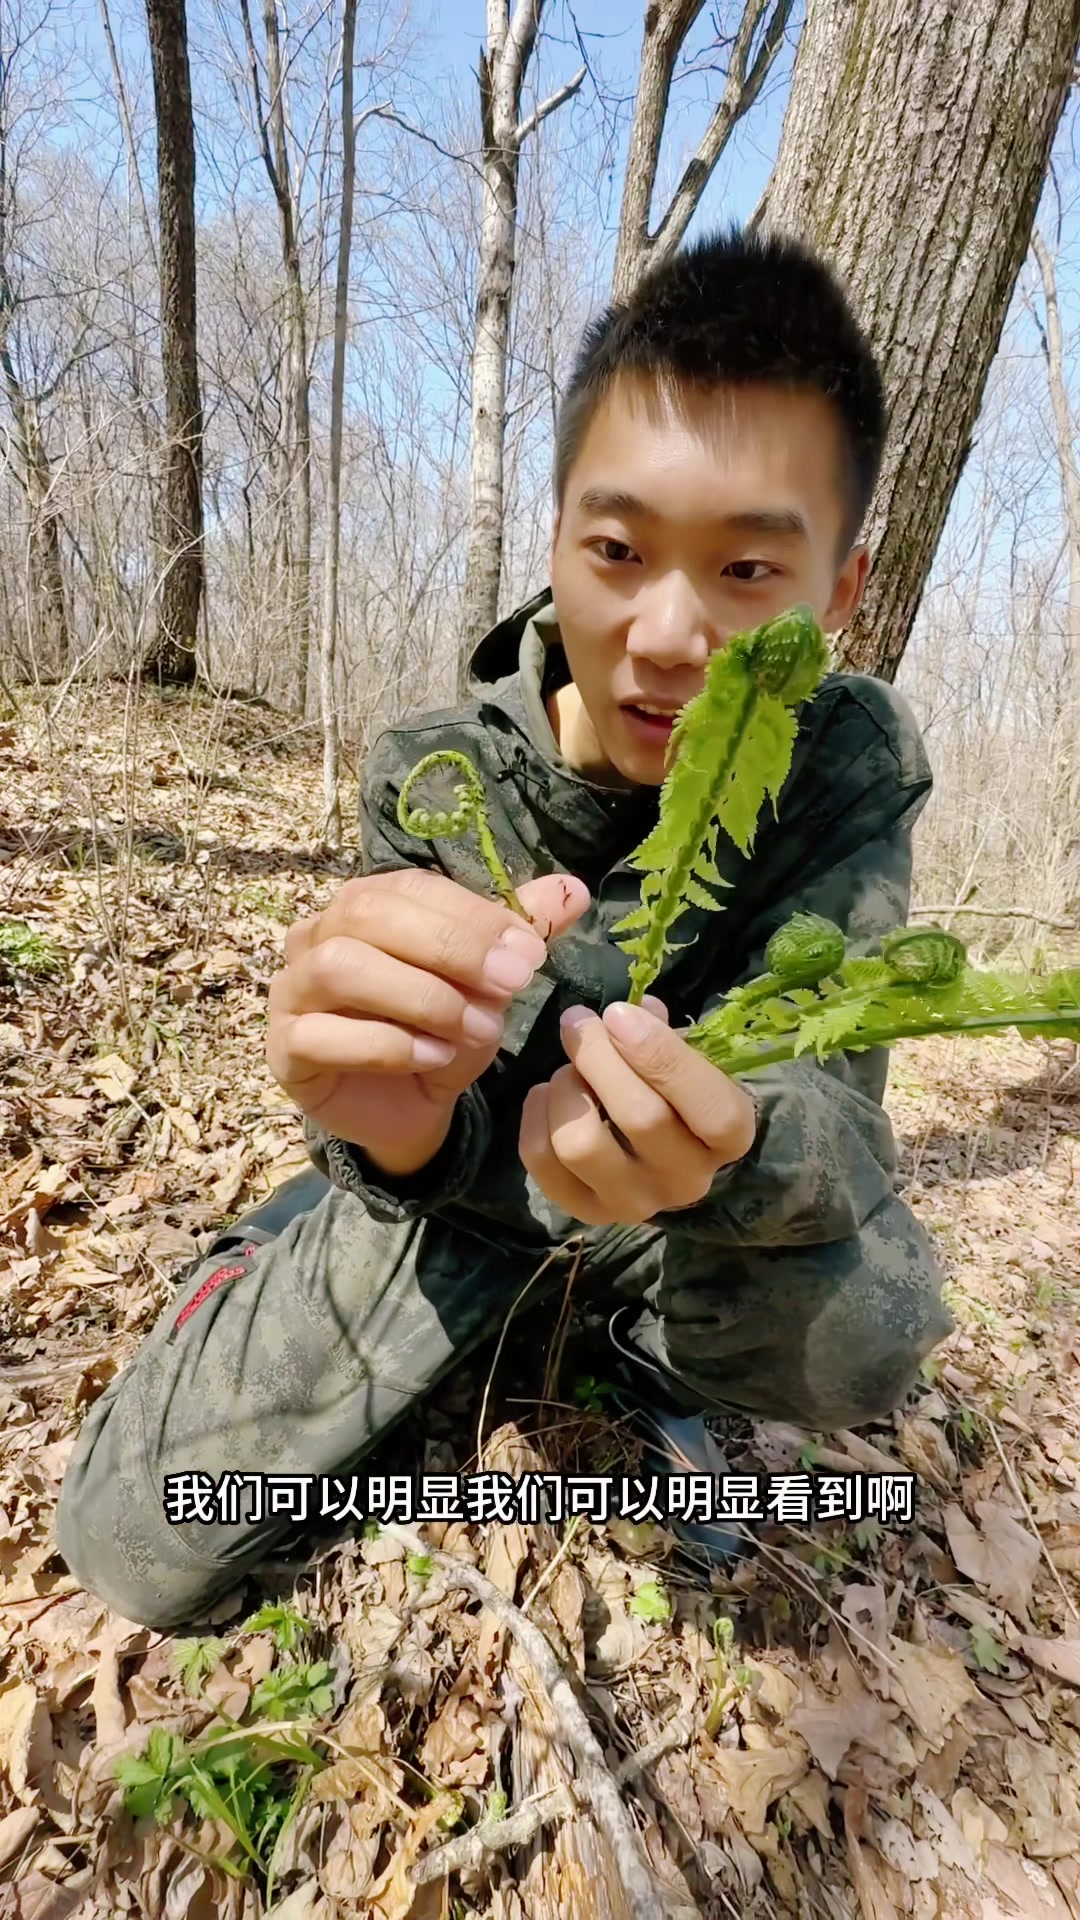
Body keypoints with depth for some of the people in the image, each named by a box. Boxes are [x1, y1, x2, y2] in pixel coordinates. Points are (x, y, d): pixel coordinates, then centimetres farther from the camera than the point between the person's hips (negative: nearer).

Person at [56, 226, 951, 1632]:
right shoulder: (433, 777, -19)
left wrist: (730, 1149, -50)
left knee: (856, 1344, -33)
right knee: (131, 1535, -12)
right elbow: (440, 1145, -23)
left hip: (716, 1210, 1)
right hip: (462, 1177, 1)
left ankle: (642, 1356, 4)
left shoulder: (853, 764, -18)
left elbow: (825, 1094, -24)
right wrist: (401, 1120, -49)